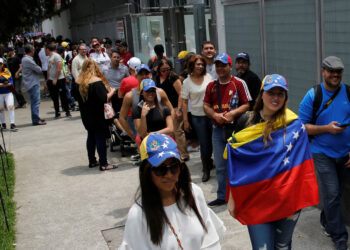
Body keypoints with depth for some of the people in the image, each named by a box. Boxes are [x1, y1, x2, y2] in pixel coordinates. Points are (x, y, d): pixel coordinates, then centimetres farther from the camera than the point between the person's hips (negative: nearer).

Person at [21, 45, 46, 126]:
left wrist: (37, 68, 0)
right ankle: (36, 120, -9)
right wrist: (39, 68, 4)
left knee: (34, 101, 16)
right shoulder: (28, 60, -18)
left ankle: (36, 118, 24)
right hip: (33, 83, -10)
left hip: (31, 83, 10)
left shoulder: (24, 59, 15)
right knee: (36, 101, -9)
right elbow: (39, 70, -16)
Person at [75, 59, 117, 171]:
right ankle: (103, 164, 3)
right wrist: (111, 92, -7)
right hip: (98, 115, -7)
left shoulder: (78, 81, 1)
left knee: (91, 136, 18)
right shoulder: (97, 82, -20)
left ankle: (92, 161, 26)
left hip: (86, 115, 7)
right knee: (101, 137, -1)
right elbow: (104, 99, -23)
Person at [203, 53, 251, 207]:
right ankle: (222, 197, 21)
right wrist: (215, 115, -9)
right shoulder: (211, 86, 10)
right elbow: (206, 105, 10)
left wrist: (232, 113, -19)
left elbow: (246, 105, -4)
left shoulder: (239, 83, -2)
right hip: (218, 129, 4)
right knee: (220, 165, 10)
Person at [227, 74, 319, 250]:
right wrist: (232, 198, 1)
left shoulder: (294, 125, -2)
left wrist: (297, 200, -7)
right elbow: (234, 163, 2)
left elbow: (299, 166, -2)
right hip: (255, 198, 0)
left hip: (287, 198, 1)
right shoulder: (246, 122, -1)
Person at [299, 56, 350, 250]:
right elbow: (303, 126, -7)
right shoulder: (313, 95, -6)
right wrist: (327, 128, -20)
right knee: (332, 194, -7)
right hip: (323, 153, -3)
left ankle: (326, 221, 40)